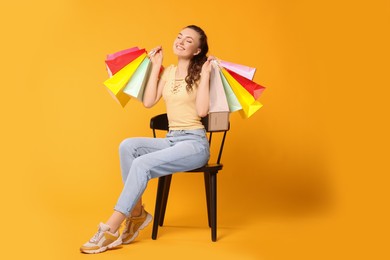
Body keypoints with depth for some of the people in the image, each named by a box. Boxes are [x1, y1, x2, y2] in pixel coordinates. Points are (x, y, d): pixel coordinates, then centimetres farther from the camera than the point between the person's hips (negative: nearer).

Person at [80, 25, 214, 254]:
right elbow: (149, 102, 0)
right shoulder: (168, 72, 15)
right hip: (170, 140, 6)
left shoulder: (200, 73, -1)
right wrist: (155, 66, 5)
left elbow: (201, 111, -16)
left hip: (195, 143, -6)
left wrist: (206, 75, -12)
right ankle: (136, 214, -15)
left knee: (142, 164, -28)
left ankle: (110, 231, -24)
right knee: (128, 146, -23)